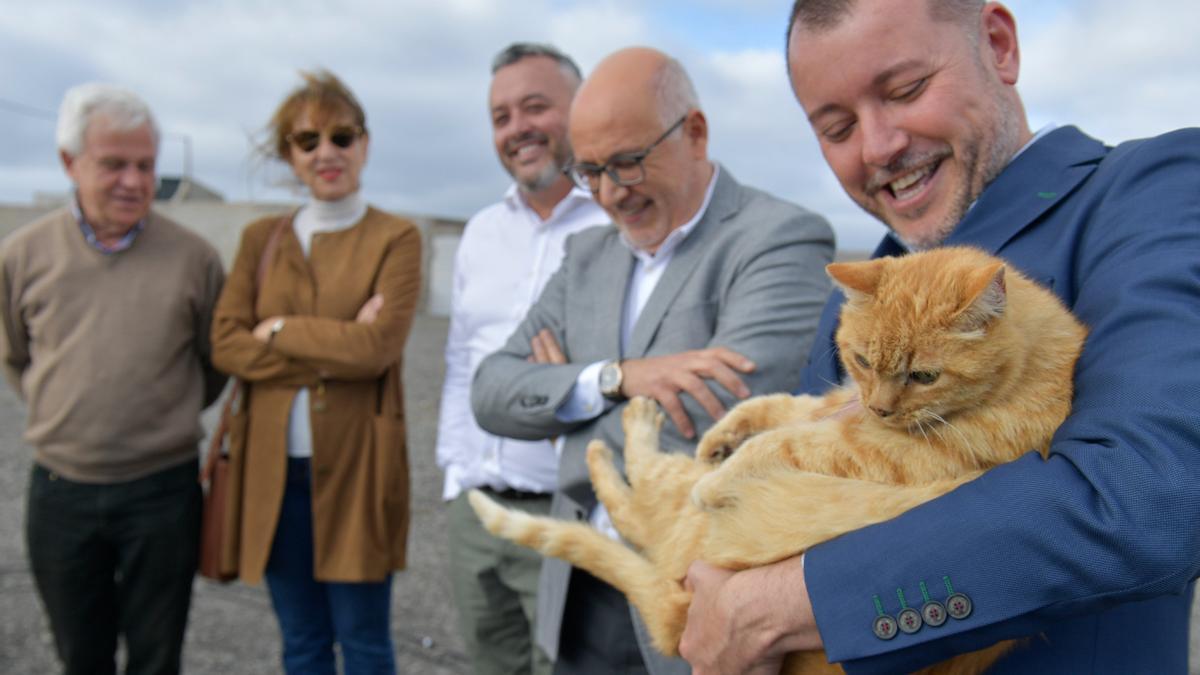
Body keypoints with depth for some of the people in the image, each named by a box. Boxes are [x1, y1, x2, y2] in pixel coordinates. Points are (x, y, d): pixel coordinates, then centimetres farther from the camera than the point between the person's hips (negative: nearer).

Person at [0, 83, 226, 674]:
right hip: (60, 489, 1)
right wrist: (65, 415, 9)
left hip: (162, 492, -1)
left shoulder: (193, 257, -7)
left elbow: (214, 361, 7)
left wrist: (164, 416, 8)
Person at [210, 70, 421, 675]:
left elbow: (378, 346, -16)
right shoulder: (261, 238, 9)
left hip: (355, 466, -3)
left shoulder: (395, 238, -2)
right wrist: (334, 348, -12)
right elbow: (226, 344, -2)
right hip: (274, 467, 4)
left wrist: (277, 330, -6)